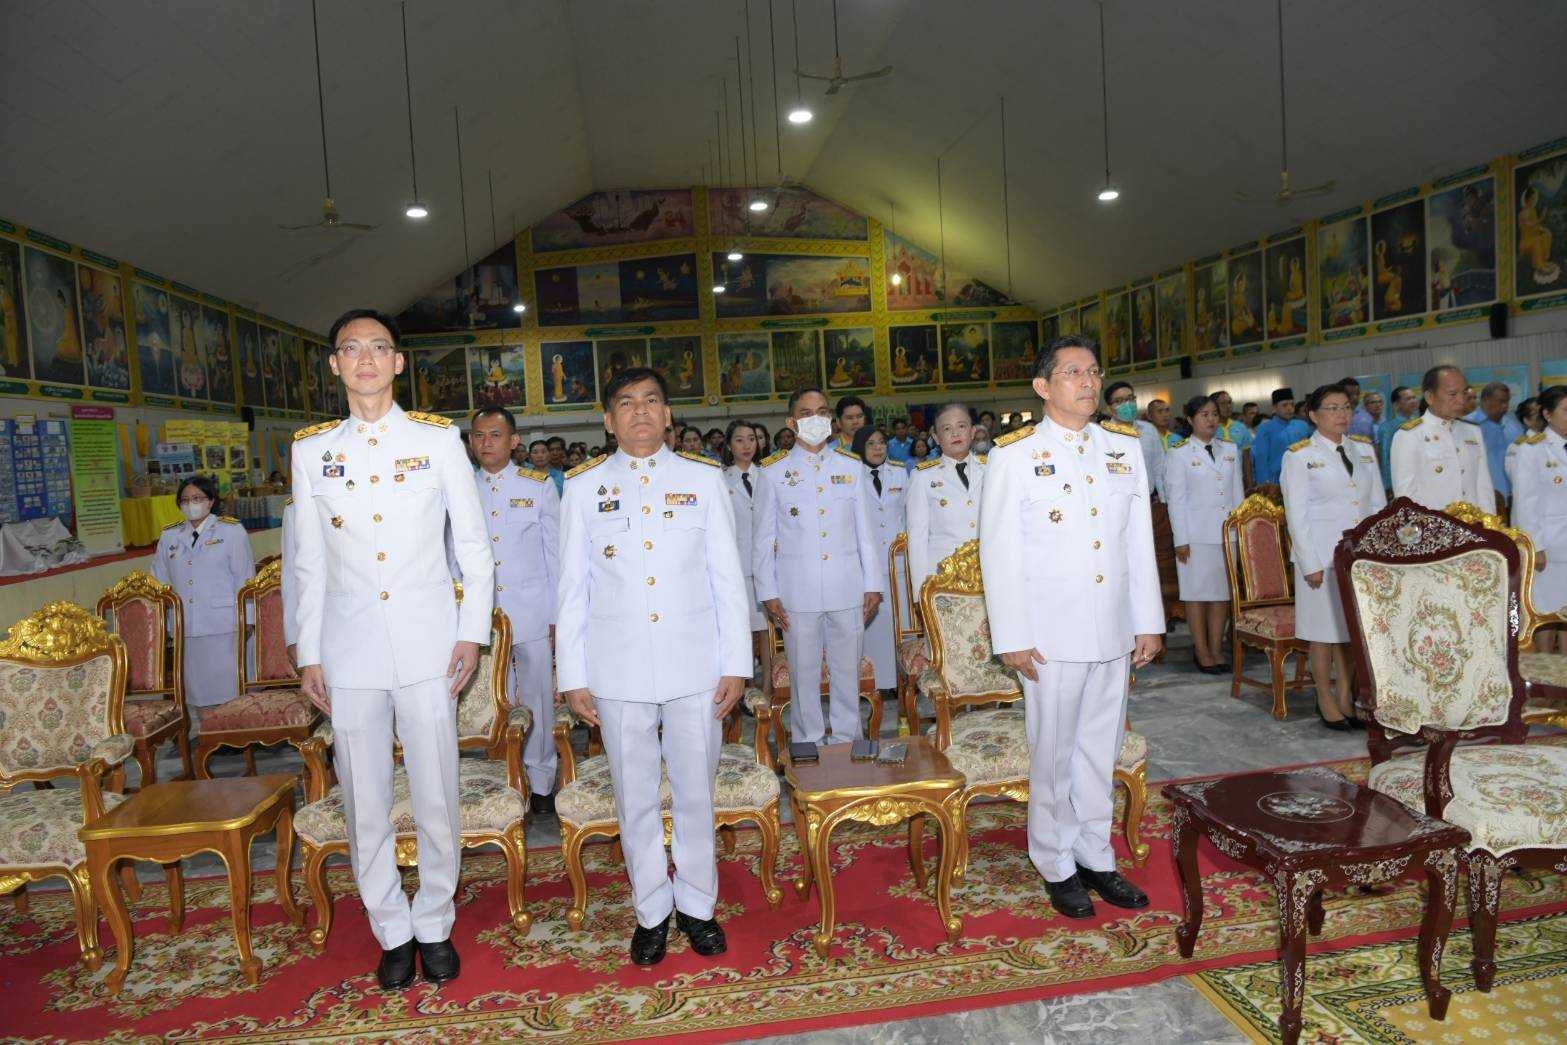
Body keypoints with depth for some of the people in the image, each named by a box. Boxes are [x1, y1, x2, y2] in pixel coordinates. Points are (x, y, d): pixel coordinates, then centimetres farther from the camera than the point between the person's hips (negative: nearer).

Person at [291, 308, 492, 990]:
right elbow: (309, 561, 11)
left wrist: (472, 632, -1)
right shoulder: (311, 449, 7)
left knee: (436, 796, 5)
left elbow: (473, 545, 5)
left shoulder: (438, 439, 2)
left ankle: (435, 925, 25)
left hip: (427, 645, -1)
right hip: (349, 649, 2)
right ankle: (392, 932, 27)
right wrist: (309, 653, 9)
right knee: (364, 805, 8)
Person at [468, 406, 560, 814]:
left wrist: (556, 613, 0)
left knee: (537, 698, 5)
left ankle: (540, 782, 18)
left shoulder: (539, 485, 2)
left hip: (531, 611, -1)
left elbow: (554, 553, 3)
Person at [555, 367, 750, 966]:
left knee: (695, 793, 10)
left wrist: (735, 664, 0)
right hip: (618, 670, 0)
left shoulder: (704, 479, 4)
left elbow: (728, 578, 4)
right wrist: (572, 676, 2)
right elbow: (572, 588, 5)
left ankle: (696, 905, 29)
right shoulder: (583, 487, 5)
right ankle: (652, 910, 29)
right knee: (635, 798, 10)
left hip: (695, 667, 0)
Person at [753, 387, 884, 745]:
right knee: (803, 672, 6)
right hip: (797, 591, -2)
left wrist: (873, 583, 6)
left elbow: (865, 530, 10)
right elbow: (764, 538, 3)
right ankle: (809, 745, 21)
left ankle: (846, 741, 23)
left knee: (847, 670, 9)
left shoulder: (851, 467, 10)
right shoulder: (774, 471, 3)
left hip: (847, 590, 2)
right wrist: (768, 593, -1)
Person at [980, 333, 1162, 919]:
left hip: (1114, 631, 5)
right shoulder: (1015, 454, -6)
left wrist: (1149, 622, 9)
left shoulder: (1125, 446, 9)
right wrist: (1011, 638, -11)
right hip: (1051, 634, -4)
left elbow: (1140, 540, 11)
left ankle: (1096, 857, 30)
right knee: (1053, 753, 6)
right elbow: (999, 551, -8)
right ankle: (1057, 866, 23)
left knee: (1100, 750, 15)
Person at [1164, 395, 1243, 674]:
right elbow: (1176, 499, -6)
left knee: (1223, 591, 7)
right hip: (1197, 533, -4)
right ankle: (1202, 652, 10)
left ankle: (1216, 648, 16)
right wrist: (1181, 539, -10)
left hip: (1228, 531, 4)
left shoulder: (1230, 450, 11)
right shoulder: (1179, 453, -3)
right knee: (1197, 593, 1)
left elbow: (1237, 492, 14)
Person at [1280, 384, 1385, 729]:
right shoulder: (1299, 455, -5)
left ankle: (1345, 695, 19)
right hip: (1322, 553, -4)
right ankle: (1325, 698, 15)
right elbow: (1296, 514, -8)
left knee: (1353, 625, 9)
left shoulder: (1364, 448, 10)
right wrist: (1310, 563, -13)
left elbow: (1379, 503, 12)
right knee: (1324, 626, 2)